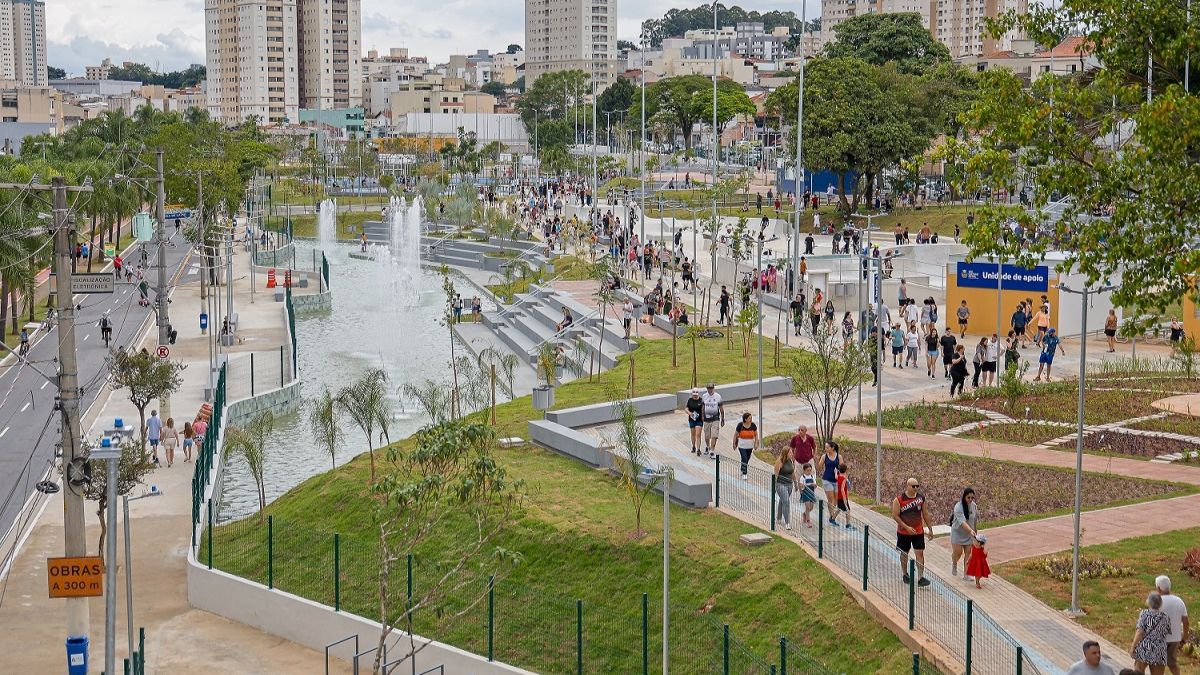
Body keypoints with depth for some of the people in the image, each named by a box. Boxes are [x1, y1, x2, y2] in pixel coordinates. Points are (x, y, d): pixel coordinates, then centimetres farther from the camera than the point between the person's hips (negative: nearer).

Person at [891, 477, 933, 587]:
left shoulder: (921, 497, -1)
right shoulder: (899, 499, -13)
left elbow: (925, 513, 10)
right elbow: (895, 516, -12)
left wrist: (930, 528, 12)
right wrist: (907, 527, -18)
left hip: (918, 531, 2)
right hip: (903, 532, -2)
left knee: (920, 553, -6)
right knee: (904, 553, 12)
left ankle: (920, 578, -6)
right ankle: (905, 574, 31)